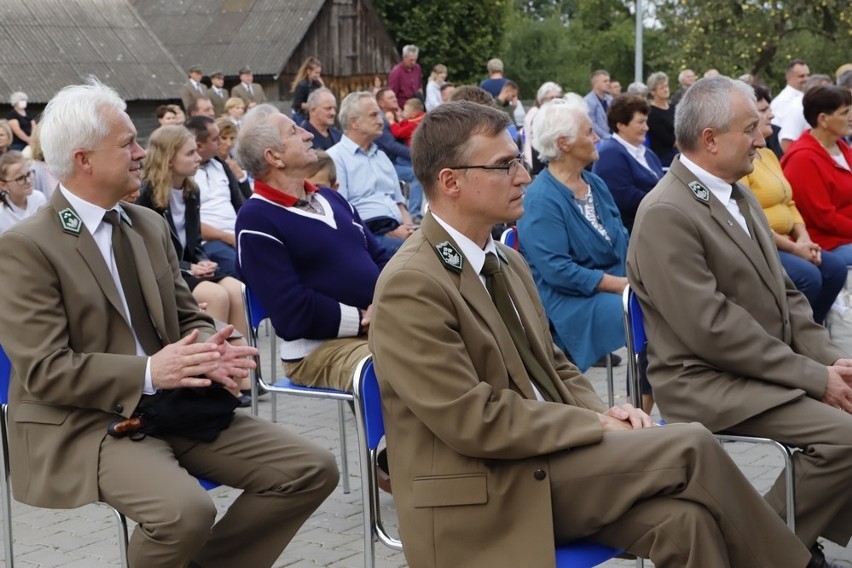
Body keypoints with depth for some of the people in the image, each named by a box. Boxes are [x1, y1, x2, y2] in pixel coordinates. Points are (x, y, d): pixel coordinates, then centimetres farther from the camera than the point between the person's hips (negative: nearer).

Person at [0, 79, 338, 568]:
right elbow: (43, 370, -16)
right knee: (185, 510, -34)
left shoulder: (150, 225, 11)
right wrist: (148, 372, -26)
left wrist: (209, 351, -10)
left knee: (312, 469, -7)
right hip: (85, 424, -7)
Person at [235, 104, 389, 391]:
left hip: (379, 328, 8)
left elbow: (379, 259, 18)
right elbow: (294, 313, -16)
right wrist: (364, 320, -11)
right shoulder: (256, 220, -8)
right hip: (319, 348, -8)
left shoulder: (329, 197, 19)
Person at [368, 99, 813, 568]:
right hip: (483, 498, -7)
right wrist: (597, 425, -13)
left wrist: (603, 413, -2)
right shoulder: (411, 286, -16)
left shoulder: (505, 260, 12)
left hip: (541, 461, 8)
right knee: (691, 449, -15)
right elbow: (475, 420, -20)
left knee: (682, 519, -19)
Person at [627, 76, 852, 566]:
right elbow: (712, 328, -22)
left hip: (776, 365, 9)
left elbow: (786, 295, 15)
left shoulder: (741, 198, 13)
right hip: (709, 384, -9)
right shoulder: (666, 214, -17)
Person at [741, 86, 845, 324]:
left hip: (783, 245, 10)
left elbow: (788, 203, 18)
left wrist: (804, 238, -1)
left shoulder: (768, 154, 16)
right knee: (808, 276, -26)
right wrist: (793, 248, -17)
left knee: (835, 267, -2)